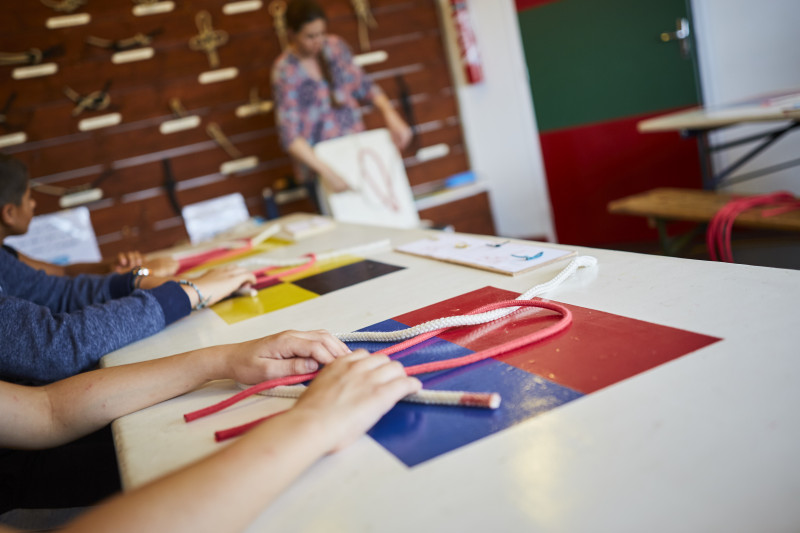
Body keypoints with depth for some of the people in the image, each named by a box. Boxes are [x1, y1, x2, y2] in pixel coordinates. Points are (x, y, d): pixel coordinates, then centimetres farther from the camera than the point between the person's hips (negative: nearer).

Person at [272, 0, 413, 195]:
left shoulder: (335, 46, -8)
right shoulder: (285, 72, -22)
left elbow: (363, 84, 3)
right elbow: (289, 135, -26)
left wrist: (390, 115, -15)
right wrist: (325, 171, -37)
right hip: (316, 156, -4)